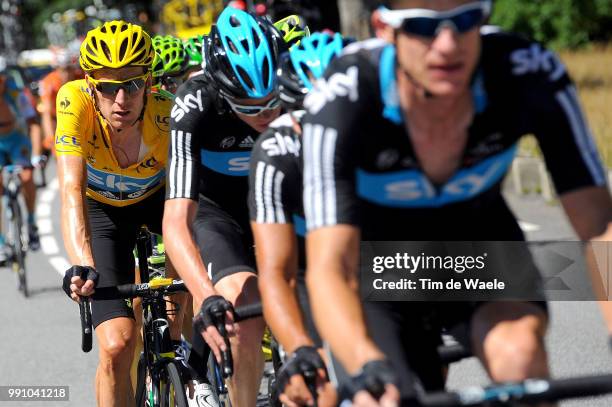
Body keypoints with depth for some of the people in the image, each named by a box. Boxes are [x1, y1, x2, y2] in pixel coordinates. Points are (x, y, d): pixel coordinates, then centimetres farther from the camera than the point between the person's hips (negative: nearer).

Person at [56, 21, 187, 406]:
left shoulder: (167, 114, -35)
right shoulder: (75, 101, -35)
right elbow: (72, 190, -42)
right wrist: (81, 266, -57)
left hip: (156, 196, 2)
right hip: (102, 209, -2)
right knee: (117, 346, -16)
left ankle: (176, 339, -2)